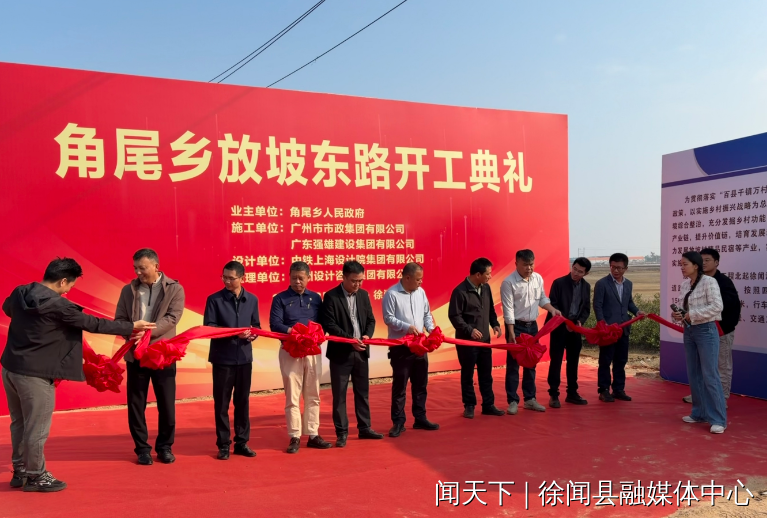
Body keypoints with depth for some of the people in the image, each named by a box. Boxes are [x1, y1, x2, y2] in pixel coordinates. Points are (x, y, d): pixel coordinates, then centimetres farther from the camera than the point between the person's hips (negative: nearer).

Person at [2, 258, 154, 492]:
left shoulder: (19, 293, 2)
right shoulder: (57, 305, -21)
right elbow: (93, 324, -14)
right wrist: (131, 327, -6)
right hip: (35, 374, -9)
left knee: (19, 423, 20)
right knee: (37, 429, 6)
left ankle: (19, 471, 33)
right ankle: (35, 476, 20)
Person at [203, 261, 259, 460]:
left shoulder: (252, 300, 6)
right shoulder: (214, 299, -4)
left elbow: (256, 325, 11)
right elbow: (208, 327, -9)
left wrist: (253, 334, -12)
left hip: (244, 357, 3)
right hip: (222, 357, -3)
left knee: (243, 401, 10)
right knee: (221, 402, 4)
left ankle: (242, 442, 20)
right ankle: (223, 444, 14)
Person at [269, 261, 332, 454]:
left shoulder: (316, 298, 10)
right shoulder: (280, 299, 1)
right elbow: (274, 324, -9)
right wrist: (291, 331, -26)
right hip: (290, 351, -3)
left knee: (313, 395, 9)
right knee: (292, 397, 2)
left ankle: (313, 435, 17)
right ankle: (294, 437, 9)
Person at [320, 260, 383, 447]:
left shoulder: (363, 294, 7)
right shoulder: (331, 296, -10)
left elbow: (371, 319, 10)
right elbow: (329, 325, -15)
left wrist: (367, 335, -10)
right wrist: (350, 340, -21)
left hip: (360, 352, 5)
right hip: (341, 352, -5)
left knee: (362, 391, 13)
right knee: (339, 394, 3)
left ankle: (364, 428, 25)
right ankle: (342, 432, 13)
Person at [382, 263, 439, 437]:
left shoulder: (420, 292, 7)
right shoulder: (391, 294, -11)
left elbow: (427, 314, 13)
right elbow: (388, 318, -13)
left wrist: (431, 329, -4)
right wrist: (407, 327, -23)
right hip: (400, 347, -6)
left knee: (420, 384, 13)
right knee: (399, 386, 1)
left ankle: (420, 418, 25)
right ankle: (398, 422, 10)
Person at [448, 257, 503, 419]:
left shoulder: (486, 288, 5)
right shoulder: (460, 291, -17)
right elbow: (454, 316, -17)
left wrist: (495, 324, 4)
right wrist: (470, 330, -23)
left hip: (485, 339, 6)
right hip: (466, 341, -6)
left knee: (486, 374, 11)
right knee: (467, 374, 6)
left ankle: (488, 405, 22)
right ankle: (469, 406, 18)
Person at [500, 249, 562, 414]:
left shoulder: (538, 278, 1)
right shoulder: (508, 282, -16)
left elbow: (542, 299, 15)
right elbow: (508, 309, -17)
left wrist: (552, 309, -3)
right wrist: (511, 333, -19)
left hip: (532, 325, 6)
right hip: (516, 326, -6)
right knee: (513, 364, 0)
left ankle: (530, 399, 23)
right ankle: (512, 401, 8)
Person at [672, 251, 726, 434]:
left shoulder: (709, 281, -13)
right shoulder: (685, 284, 8)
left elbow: (717, 306, -20)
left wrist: (693, 314, -19)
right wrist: (678, 314, -4)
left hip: (706, 331, -8)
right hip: (689, 332, 8)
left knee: (709, 375, -6)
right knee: (693, 374, 12)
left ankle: (718, 419, 0)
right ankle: (700, 413, 23)